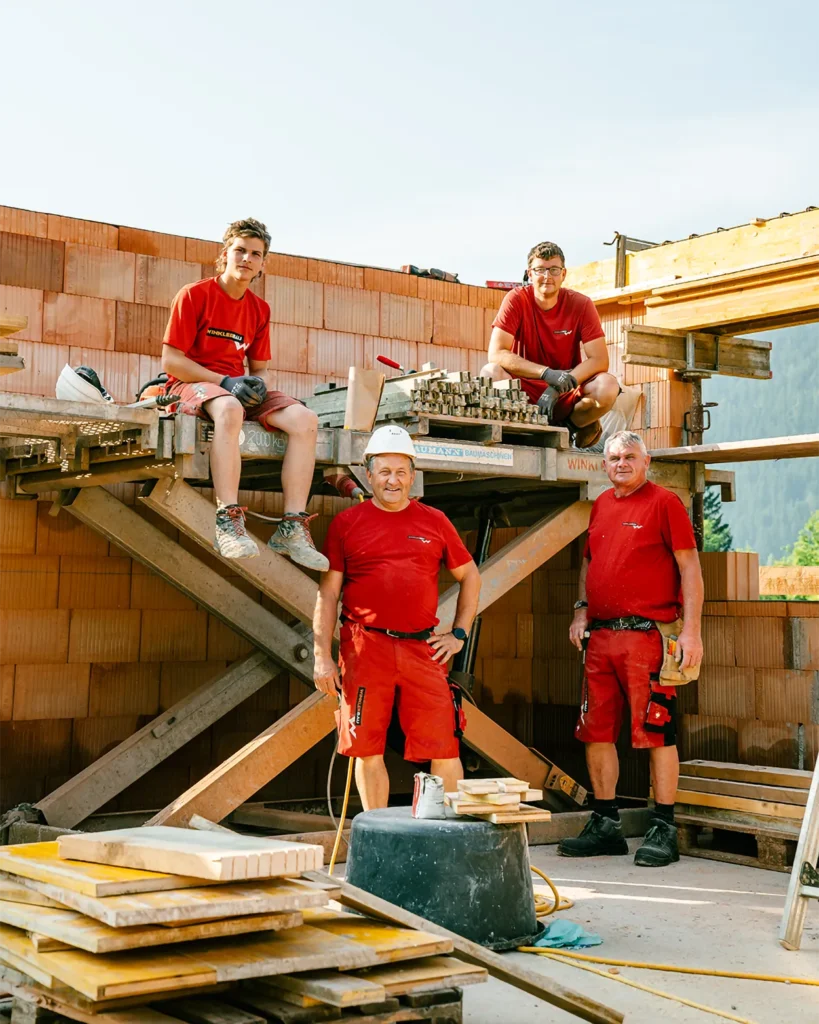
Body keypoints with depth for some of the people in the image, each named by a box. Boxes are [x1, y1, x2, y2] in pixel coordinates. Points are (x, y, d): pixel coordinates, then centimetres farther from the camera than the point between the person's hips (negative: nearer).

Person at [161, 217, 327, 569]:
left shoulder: (259, 309, 13)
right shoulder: (194, 295, -3)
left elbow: (262, 368, 17)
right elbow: (171, 360, -8)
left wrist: (259, 384, -9)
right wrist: (223, 382, -18)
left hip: (239, 388, 6)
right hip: (191, 384, -6)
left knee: (305, 419, -20)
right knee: (229, 409, -42)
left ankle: (292, 528, -24)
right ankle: (228, 521, -45)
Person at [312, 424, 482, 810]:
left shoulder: (434, 521, 11)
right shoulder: (346, 523, 6)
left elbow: (470, 576, 20)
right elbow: (327, 593, 4)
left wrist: (459, 634, 11)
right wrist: (322, 657, -2)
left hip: (423, 648, 1)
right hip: (365, 647, -1)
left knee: (445, 747, -1)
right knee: (368, 750, 4)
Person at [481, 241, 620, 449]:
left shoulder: (581, 305, -5)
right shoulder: (516, 299, -8)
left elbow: (600, 360, -12)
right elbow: (496, 354, -18)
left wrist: (558, 388, -26)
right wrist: (547, 373, -29)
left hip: (567, 395, 1)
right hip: (525, 392, -1)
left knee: (608, 386, -29)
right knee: (491, 373, -30)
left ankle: (575, 425, 1)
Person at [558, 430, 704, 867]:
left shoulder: (664, 502, -3)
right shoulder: (601, 506, 16)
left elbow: (689, 566, -7)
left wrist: (691, 629, -14)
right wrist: (581, 610, 12)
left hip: (647, 634, -7)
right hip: (600, 635, 7)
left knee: (657, 732, -4)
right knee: (596, 732, 9)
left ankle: (663, 830, 4)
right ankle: (605, 826, 20)